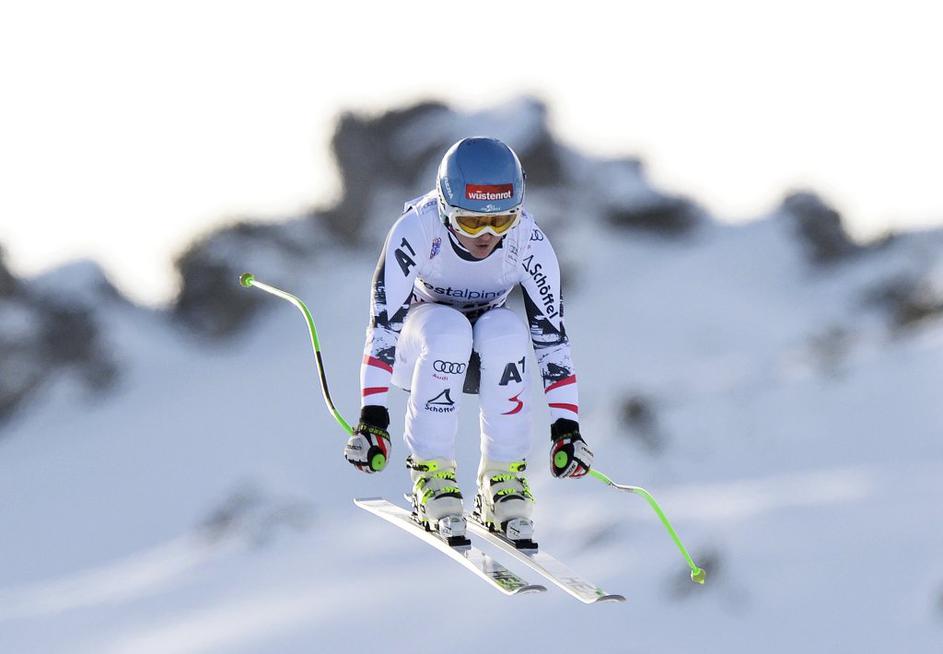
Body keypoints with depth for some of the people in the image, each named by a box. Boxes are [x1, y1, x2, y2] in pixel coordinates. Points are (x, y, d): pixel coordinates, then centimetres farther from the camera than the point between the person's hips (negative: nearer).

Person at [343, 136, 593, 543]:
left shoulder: (528, 242, -24)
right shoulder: (416, 230, -30)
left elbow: (551, 336, -20)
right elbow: (383, 326, -31)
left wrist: (566, 427, -25)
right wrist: (372, 419, -37)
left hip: (487, 357, 2)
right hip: (418, 351, -1)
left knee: (505, 331, -34)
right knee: (448, 329, -36)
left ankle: (504, 476, -21)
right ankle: (431, 474, -26)